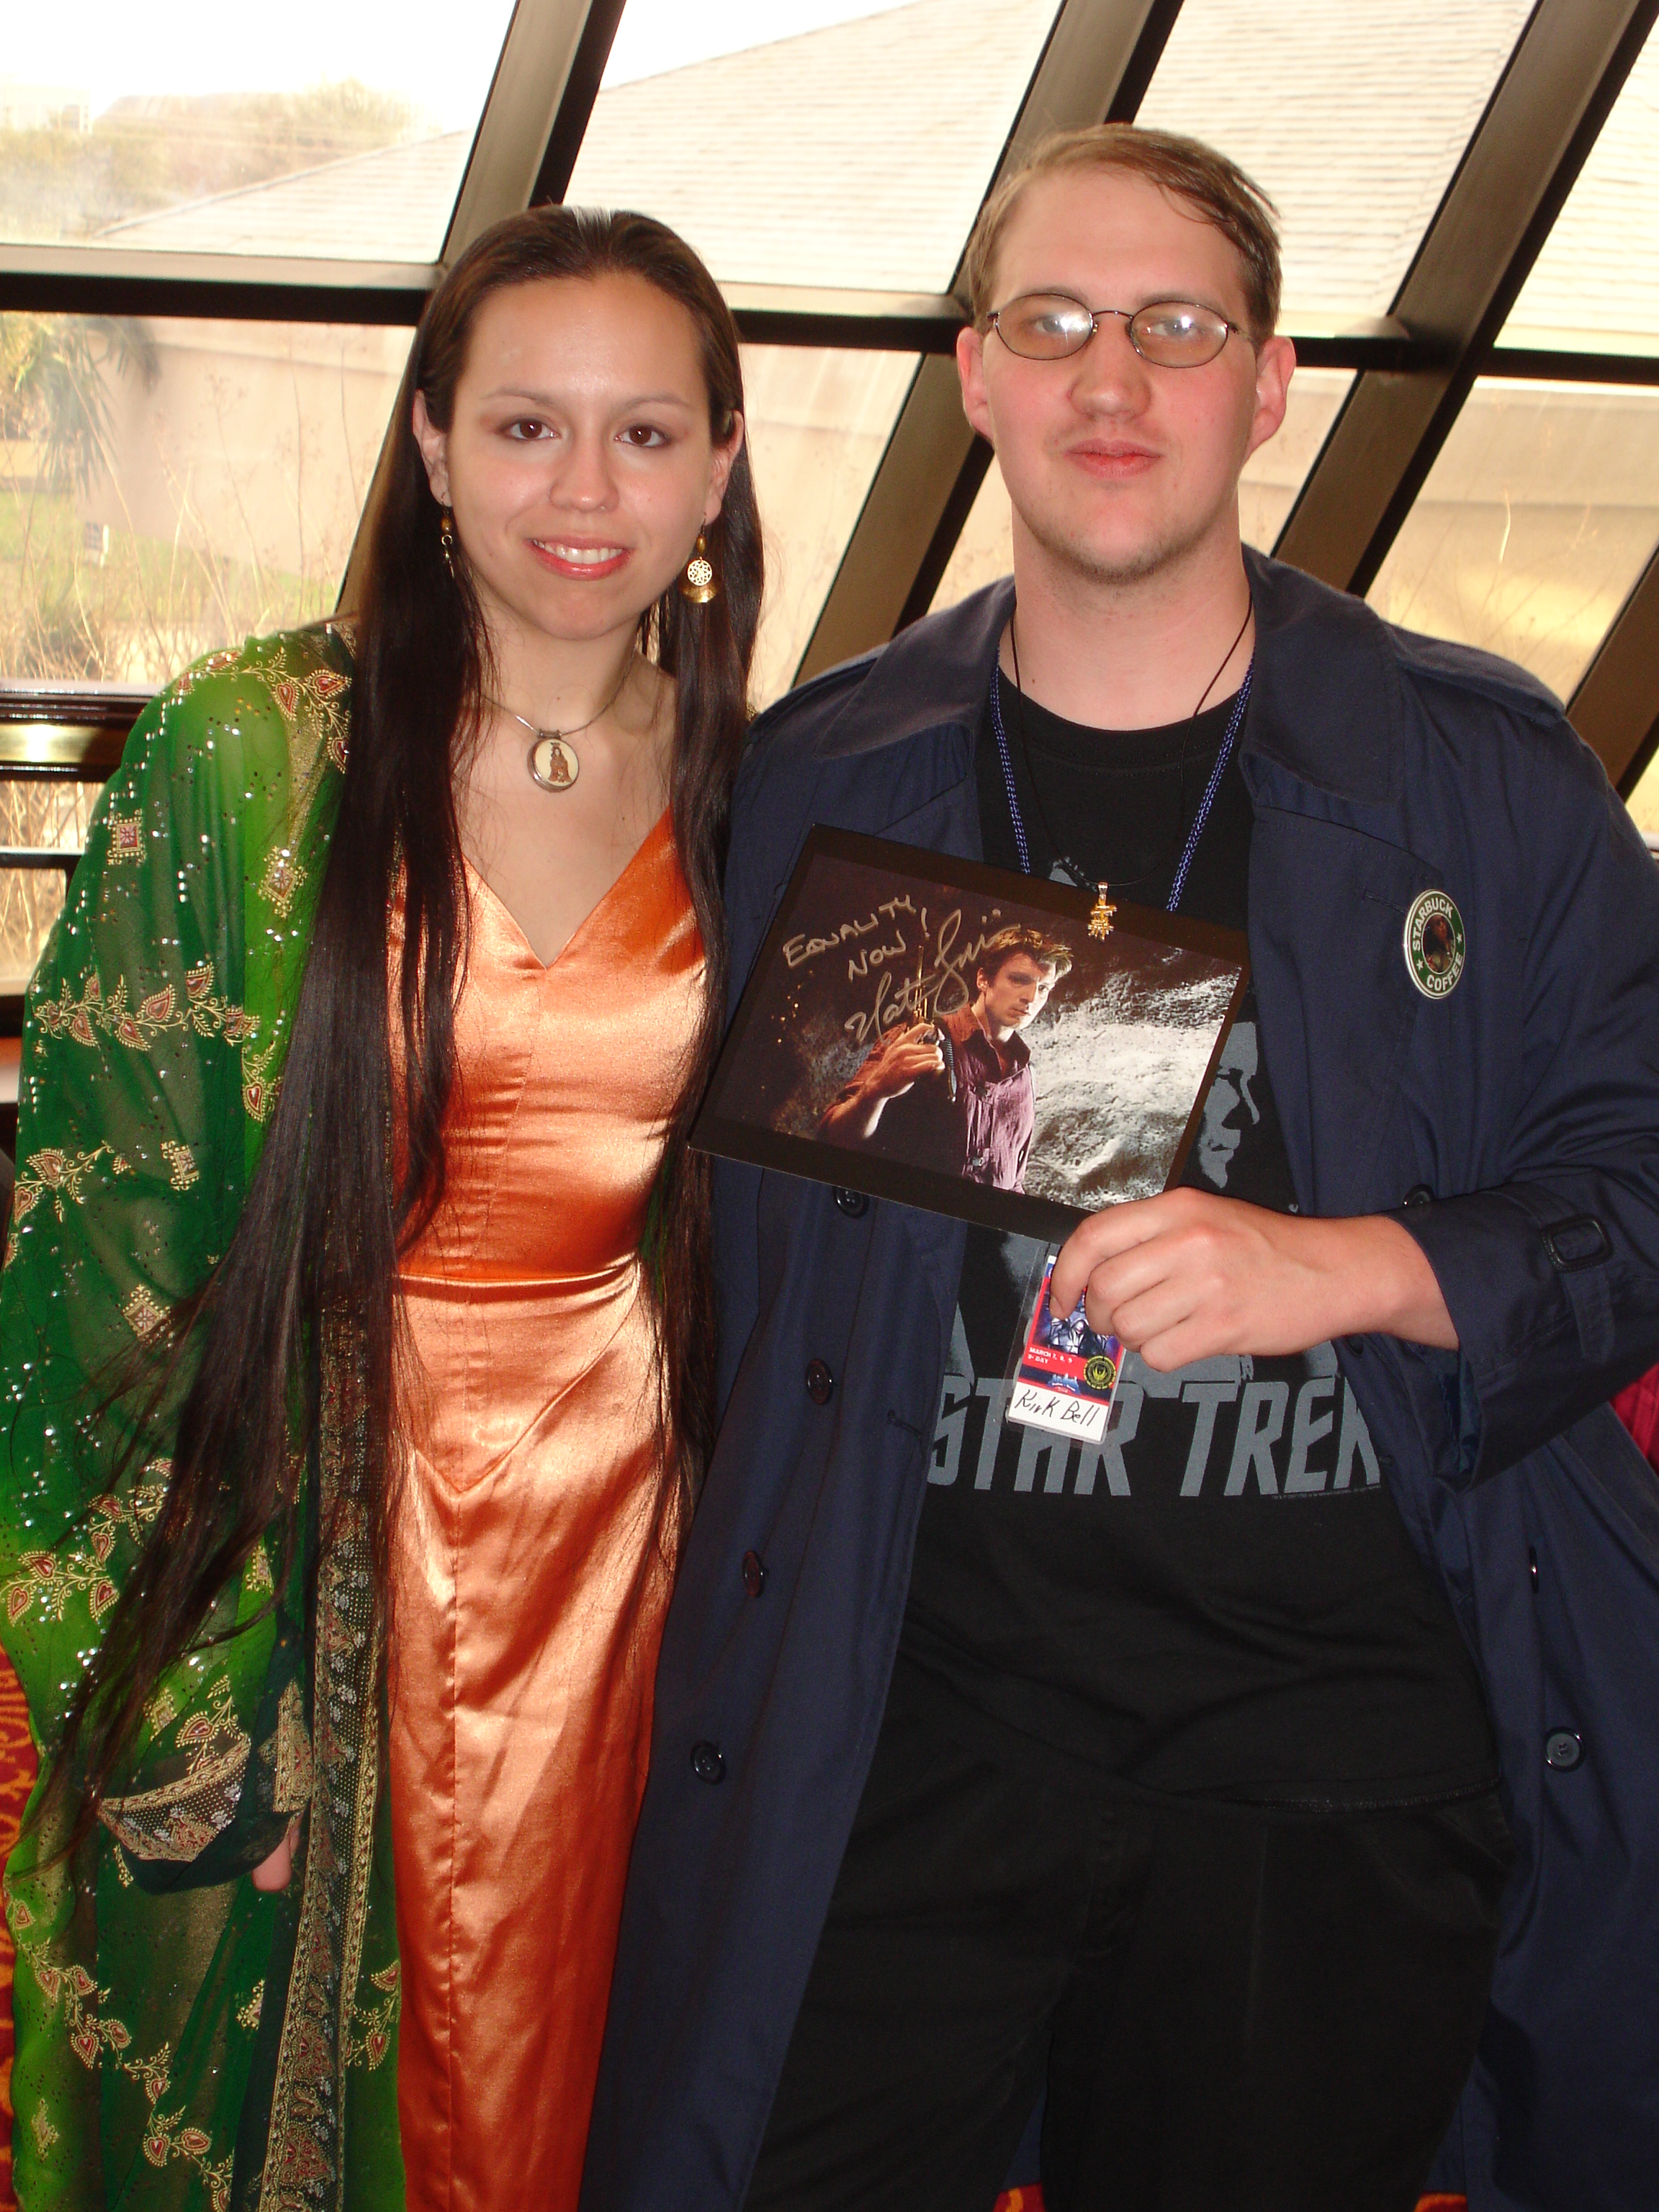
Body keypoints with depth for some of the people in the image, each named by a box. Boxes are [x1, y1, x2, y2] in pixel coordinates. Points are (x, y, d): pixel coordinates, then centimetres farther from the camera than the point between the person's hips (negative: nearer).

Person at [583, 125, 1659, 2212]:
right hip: (907, 1725, 1)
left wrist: (1351, 1268, -16)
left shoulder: (1481, 770, 1)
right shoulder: (815, 783, 6)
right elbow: (735, 1230, 12)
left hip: (1337, 1745, 0)